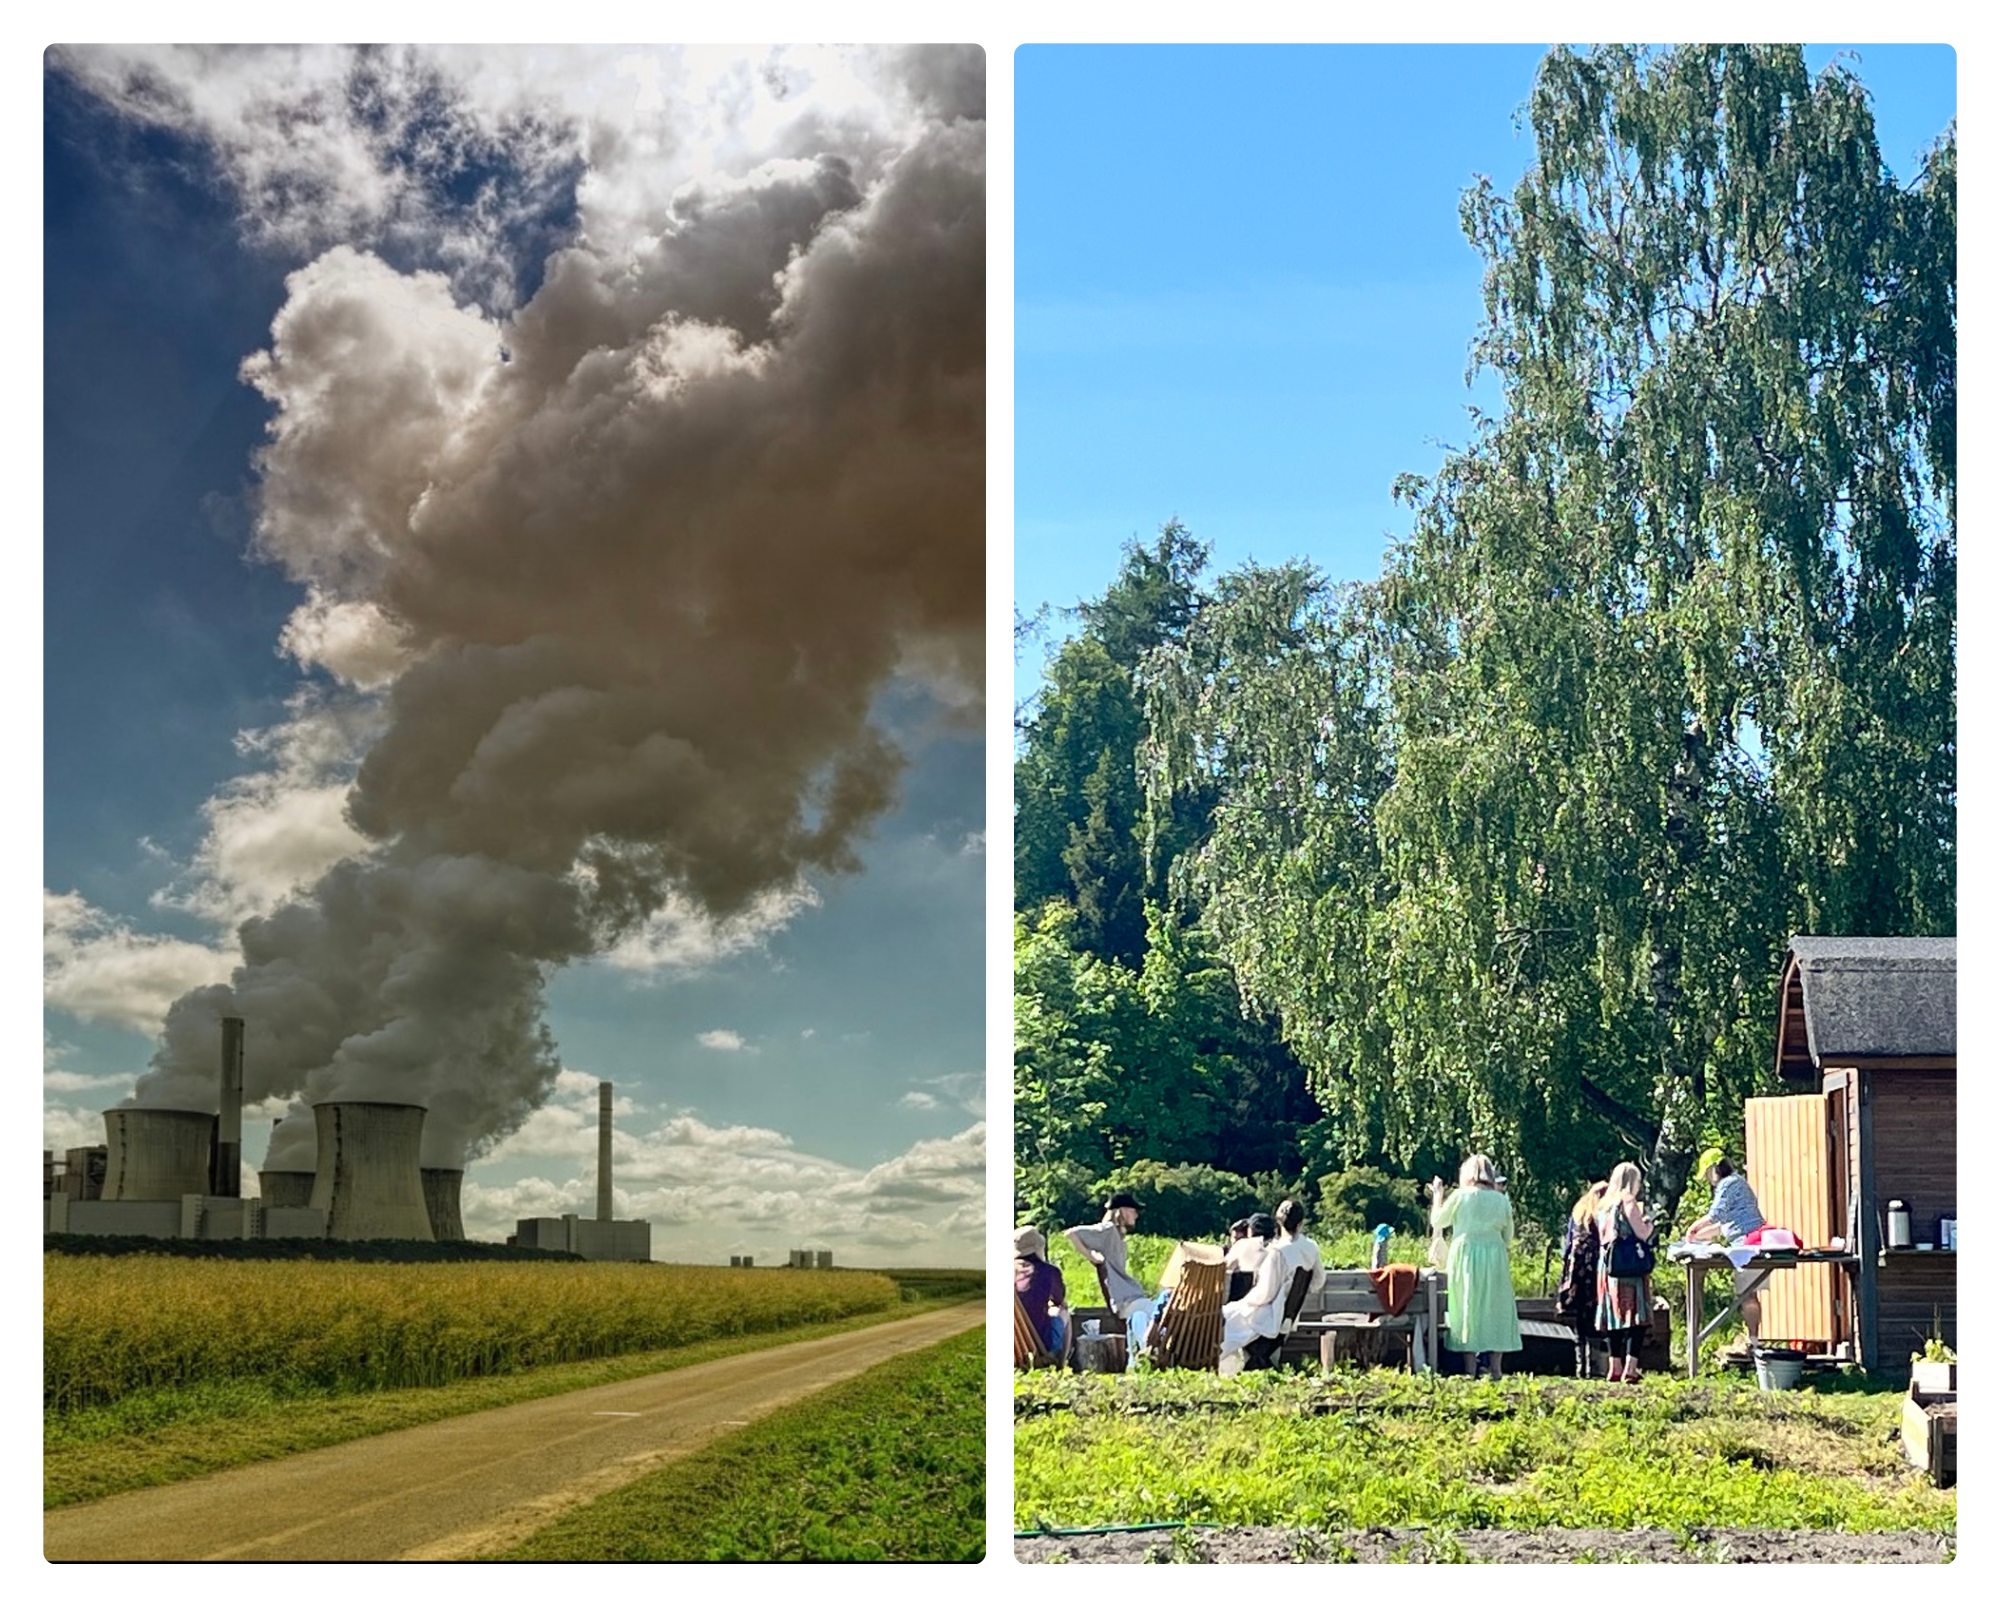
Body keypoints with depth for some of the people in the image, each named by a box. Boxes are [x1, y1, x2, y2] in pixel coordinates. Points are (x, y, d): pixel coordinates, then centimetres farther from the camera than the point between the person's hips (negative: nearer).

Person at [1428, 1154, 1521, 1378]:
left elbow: (1438, 1221, 8)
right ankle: (1495, 1368, 3)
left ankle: (1470, 1369, -1)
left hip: (1465, 1256, -2)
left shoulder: (1460, 1196, -4)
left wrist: (1438, 1196, 20)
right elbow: (1508, 1237, 8)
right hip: (1495, 1258, 2)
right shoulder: (1501, 1200, 4)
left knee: (1468, 1310, 3)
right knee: (1495, 1312, 7)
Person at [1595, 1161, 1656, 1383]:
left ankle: (1615, 1368, 12)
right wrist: (1649, 1223, 10)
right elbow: (1641, 1233, -13)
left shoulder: (1604, 1205, 14)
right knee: (1635, 1316, -7)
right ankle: (1630, 1368, -15)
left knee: (1613, 1318, 10)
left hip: (1606, 1266, 7)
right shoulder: (1628, 1202, -8)